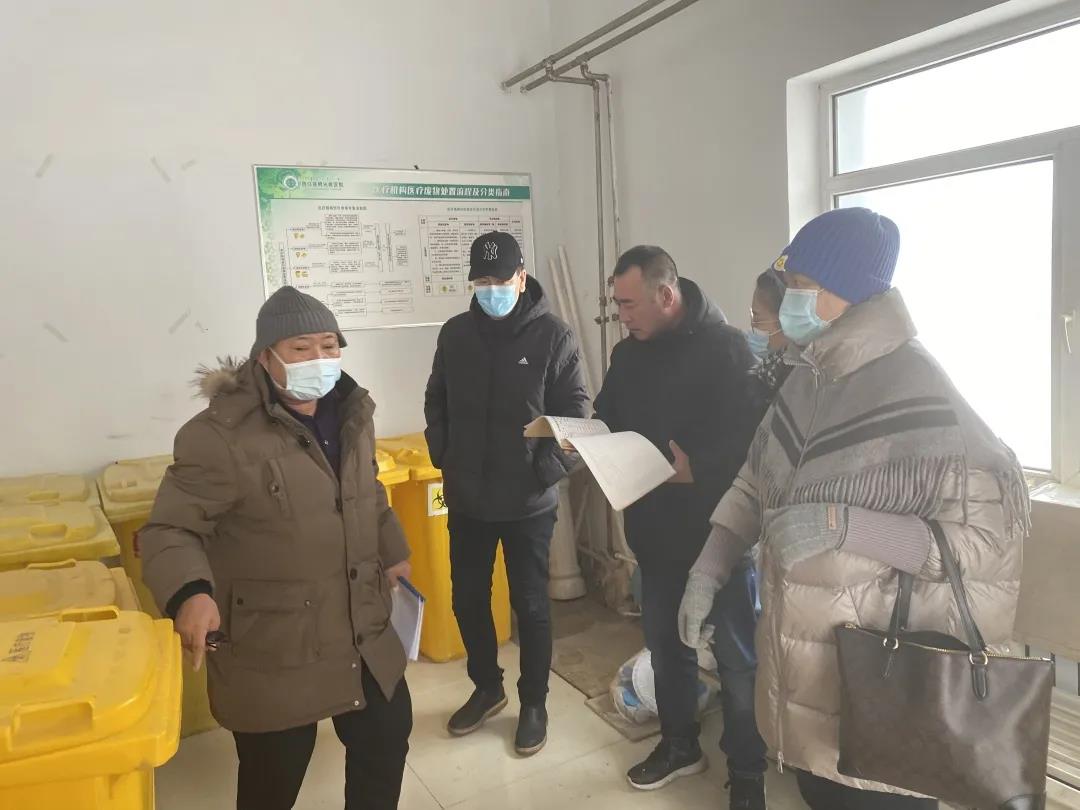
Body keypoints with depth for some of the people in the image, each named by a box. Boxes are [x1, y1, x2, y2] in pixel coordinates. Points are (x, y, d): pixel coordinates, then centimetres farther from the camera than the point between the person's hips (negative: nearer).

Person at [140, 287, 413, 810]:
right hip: (272, 650, -6)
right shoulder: (221, 435, -20)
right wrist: (190, 593, -34)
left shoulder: (352, 412, 3)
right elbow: (169, 530, -17)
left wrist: (392, 553, 19)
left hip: (364, 632, 6)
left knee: (388, 735, 21)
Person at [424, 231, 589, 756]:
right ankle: (487, 688, 39)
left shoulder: (553, 335, -8)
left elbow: (575, 412, -8)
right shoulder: (455, 333, 3)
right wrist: (444, 458, 2)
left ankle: (534, 705, 29)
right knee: (467, 600, 15)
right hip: (466, 499, 4)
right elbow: (436, 403, 12)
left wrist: (548, 472, -15)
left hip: (529, 502, -4)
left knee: (530, 605, 9)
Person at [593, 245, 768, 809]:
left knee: (735, 654, 8)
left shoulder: (724, 347, -15)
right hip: (655, 527, 7)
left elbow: (752, 434, -22)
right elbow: (609, 421, 13)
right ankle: (679, 744, 41)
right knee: (665, 641, 19)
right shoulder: (628, 353, 6)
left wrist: (697, 468, -33)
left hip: (719, 527, -6)